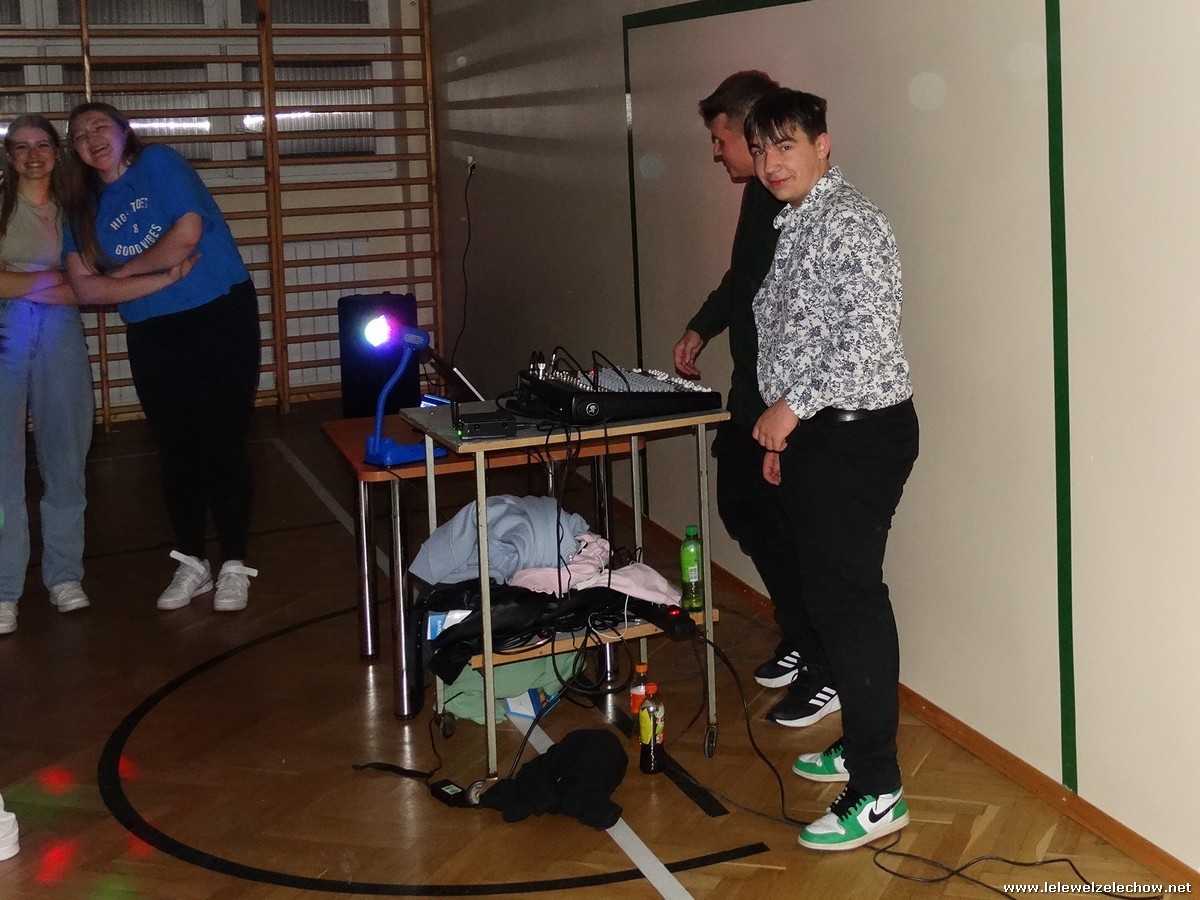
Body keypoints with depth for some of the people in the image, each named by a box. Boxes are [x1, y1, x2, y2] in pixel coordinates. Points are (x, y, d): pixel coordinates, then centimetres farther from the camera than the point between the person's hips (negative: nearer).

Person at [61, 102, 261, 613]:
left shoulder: (158, 163, -3)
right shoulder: (83, 208, 8)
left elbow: (188, 231, -17)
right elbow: (87, 288, -4)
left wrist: (124, 270, -5)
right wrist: (165, 277, -15)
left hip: (219, 320, -4)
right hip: (152, 337, 5)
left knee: (222, 442, -3)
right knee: (175, 449, 9)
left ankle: (234, 566, 7)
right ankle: (191, 564, 23)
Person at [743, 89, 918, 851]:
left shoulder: (851, 223, -15)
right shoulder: (794, 228, 15)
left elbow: (870, 342, -24)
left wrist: (792, 407, -16)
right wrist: (785, 433, 21)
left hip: (859, 435, -10)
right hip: (815, 435, 10)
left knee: (850, 598, -8)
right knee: (828, 591, 16)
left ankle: (878, 794, -2)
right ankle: (862, 744, 31)